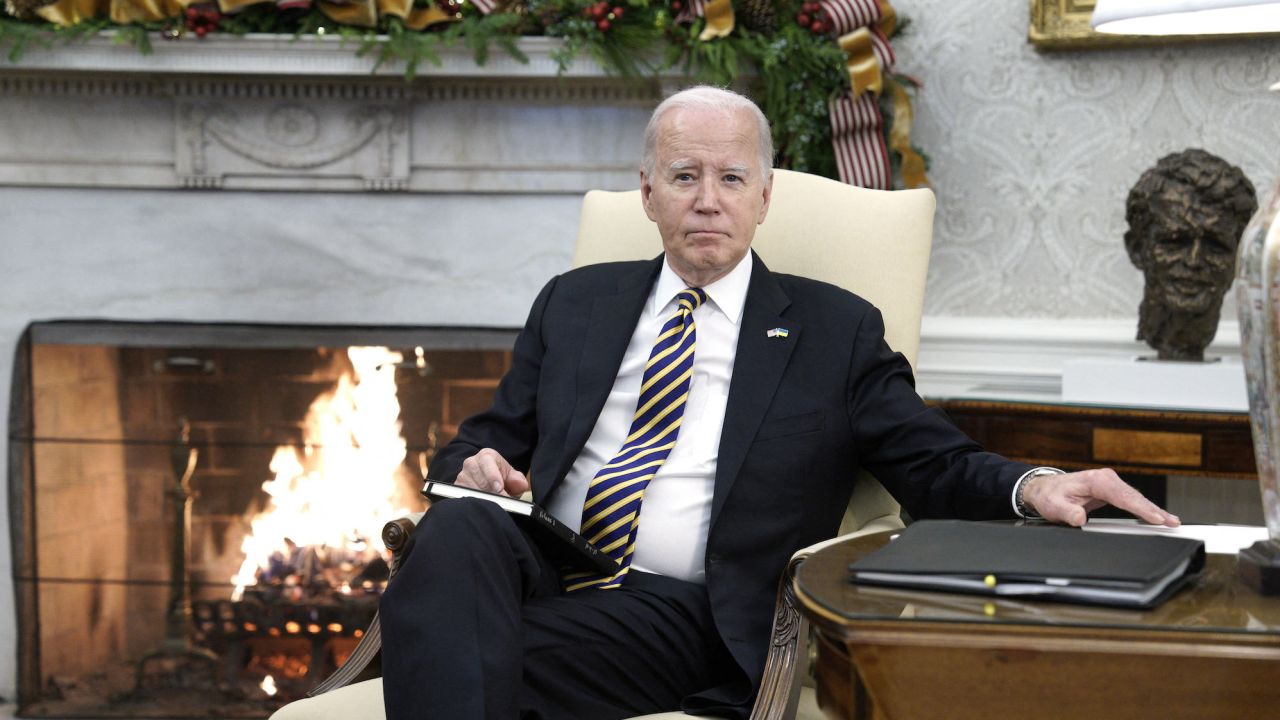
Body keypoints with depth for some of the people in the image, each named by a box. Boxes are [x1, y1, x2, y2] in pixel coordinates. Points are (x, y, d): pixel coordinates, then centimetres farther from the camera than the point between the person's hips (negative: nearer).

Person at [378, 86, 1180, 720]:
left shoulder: (835, 329, 13)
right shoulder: (574, 302, 21)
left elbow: (934, 464, 8)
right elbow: (494, 438, 21)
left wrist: (1031, 485, -15)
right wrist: (474, 467, -5)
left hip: (685, 614, -3)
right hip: (538, 573, 4)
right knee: (458, 527, -34)